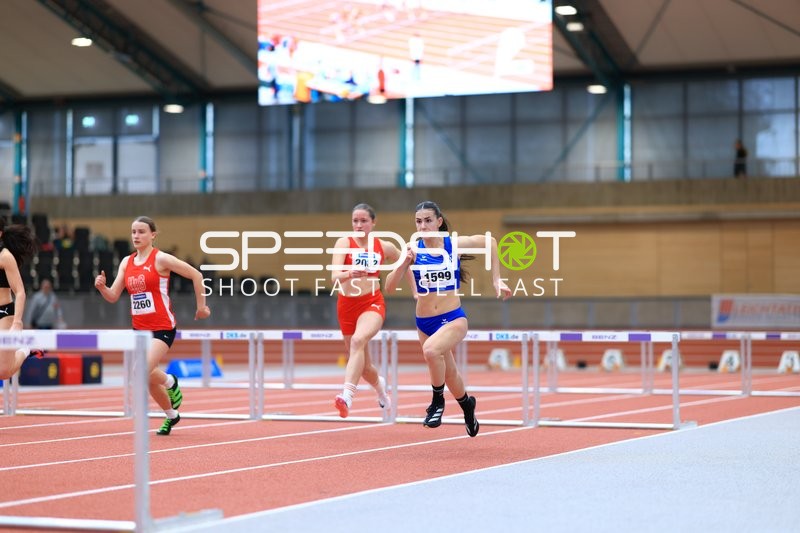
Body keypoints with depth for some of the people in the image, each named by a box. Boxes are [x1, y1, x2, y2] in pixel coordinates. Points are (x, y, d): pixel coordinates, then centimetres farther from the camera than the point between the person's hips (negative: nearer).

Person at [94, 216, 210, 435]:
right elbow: (113, 296, 6)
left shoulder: (161, 259, -9)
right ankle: (171, 415, 37)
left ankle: (170, 382, 8)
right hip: (139, 328, 6)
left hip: (162, 327, -6)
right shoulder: (127, 262, 8)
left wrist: (201, 306, -3)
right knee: (149, 378, 13)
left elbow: (196, 275, -6)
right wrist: (101, 287, -15)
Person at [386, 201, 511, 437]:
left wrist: (496, 280, 8)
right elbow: (389, 287, -10)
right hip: (424, 322, 3)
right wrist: (404, 263, -26)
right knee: (448, 373, 20)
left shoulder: (455, 244, -8)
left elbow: (489, 242, 10)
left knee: (431, 349, -34)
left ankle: (438, 401, -10)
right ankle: (467, 404, 52)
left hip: (453, 319, -3)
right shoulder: (413, 249, -6)